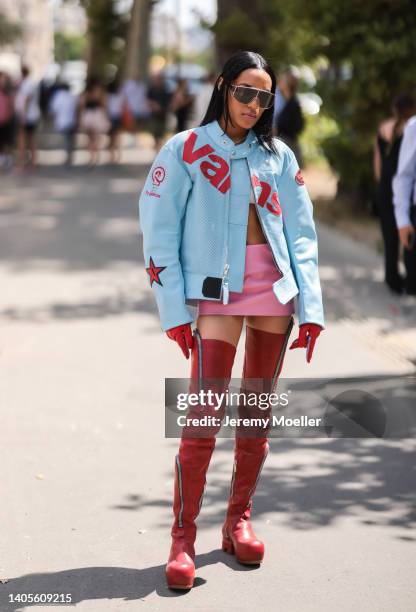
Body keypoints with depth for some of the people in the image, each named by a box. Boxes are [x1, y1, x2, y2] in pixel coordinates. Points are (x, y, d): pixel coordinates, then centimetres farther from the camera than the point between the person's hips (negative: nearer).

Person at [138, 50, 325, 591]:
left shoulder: (278, 156, 10)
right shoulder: (187, 150, 0)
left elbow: (301, 235, 10)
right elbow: (159, 233, -2)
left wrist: (310, 308, 3)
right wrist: (174, 312, -8)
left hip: (275, 291, 4)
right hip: (217, 292, -4)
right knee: (204, 415, -12)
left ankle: (239, 521, 20)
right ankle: (183, 537, -6)